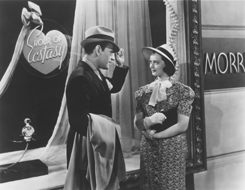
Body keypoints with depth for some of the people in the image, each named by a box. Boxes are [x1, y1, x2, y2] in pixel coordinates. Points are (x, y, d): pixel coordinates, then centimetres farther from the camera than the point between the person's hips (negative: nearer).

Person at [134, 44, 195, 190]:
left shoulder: (183, 91, -8)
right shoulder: (143, 91, 4)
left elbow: (182, 125, -12)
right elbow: (137, 122, 2)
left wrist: (155, 135, -10)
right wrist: (149, 121, -19)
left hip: (173, 148, -4)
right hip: (148, 148, 4)